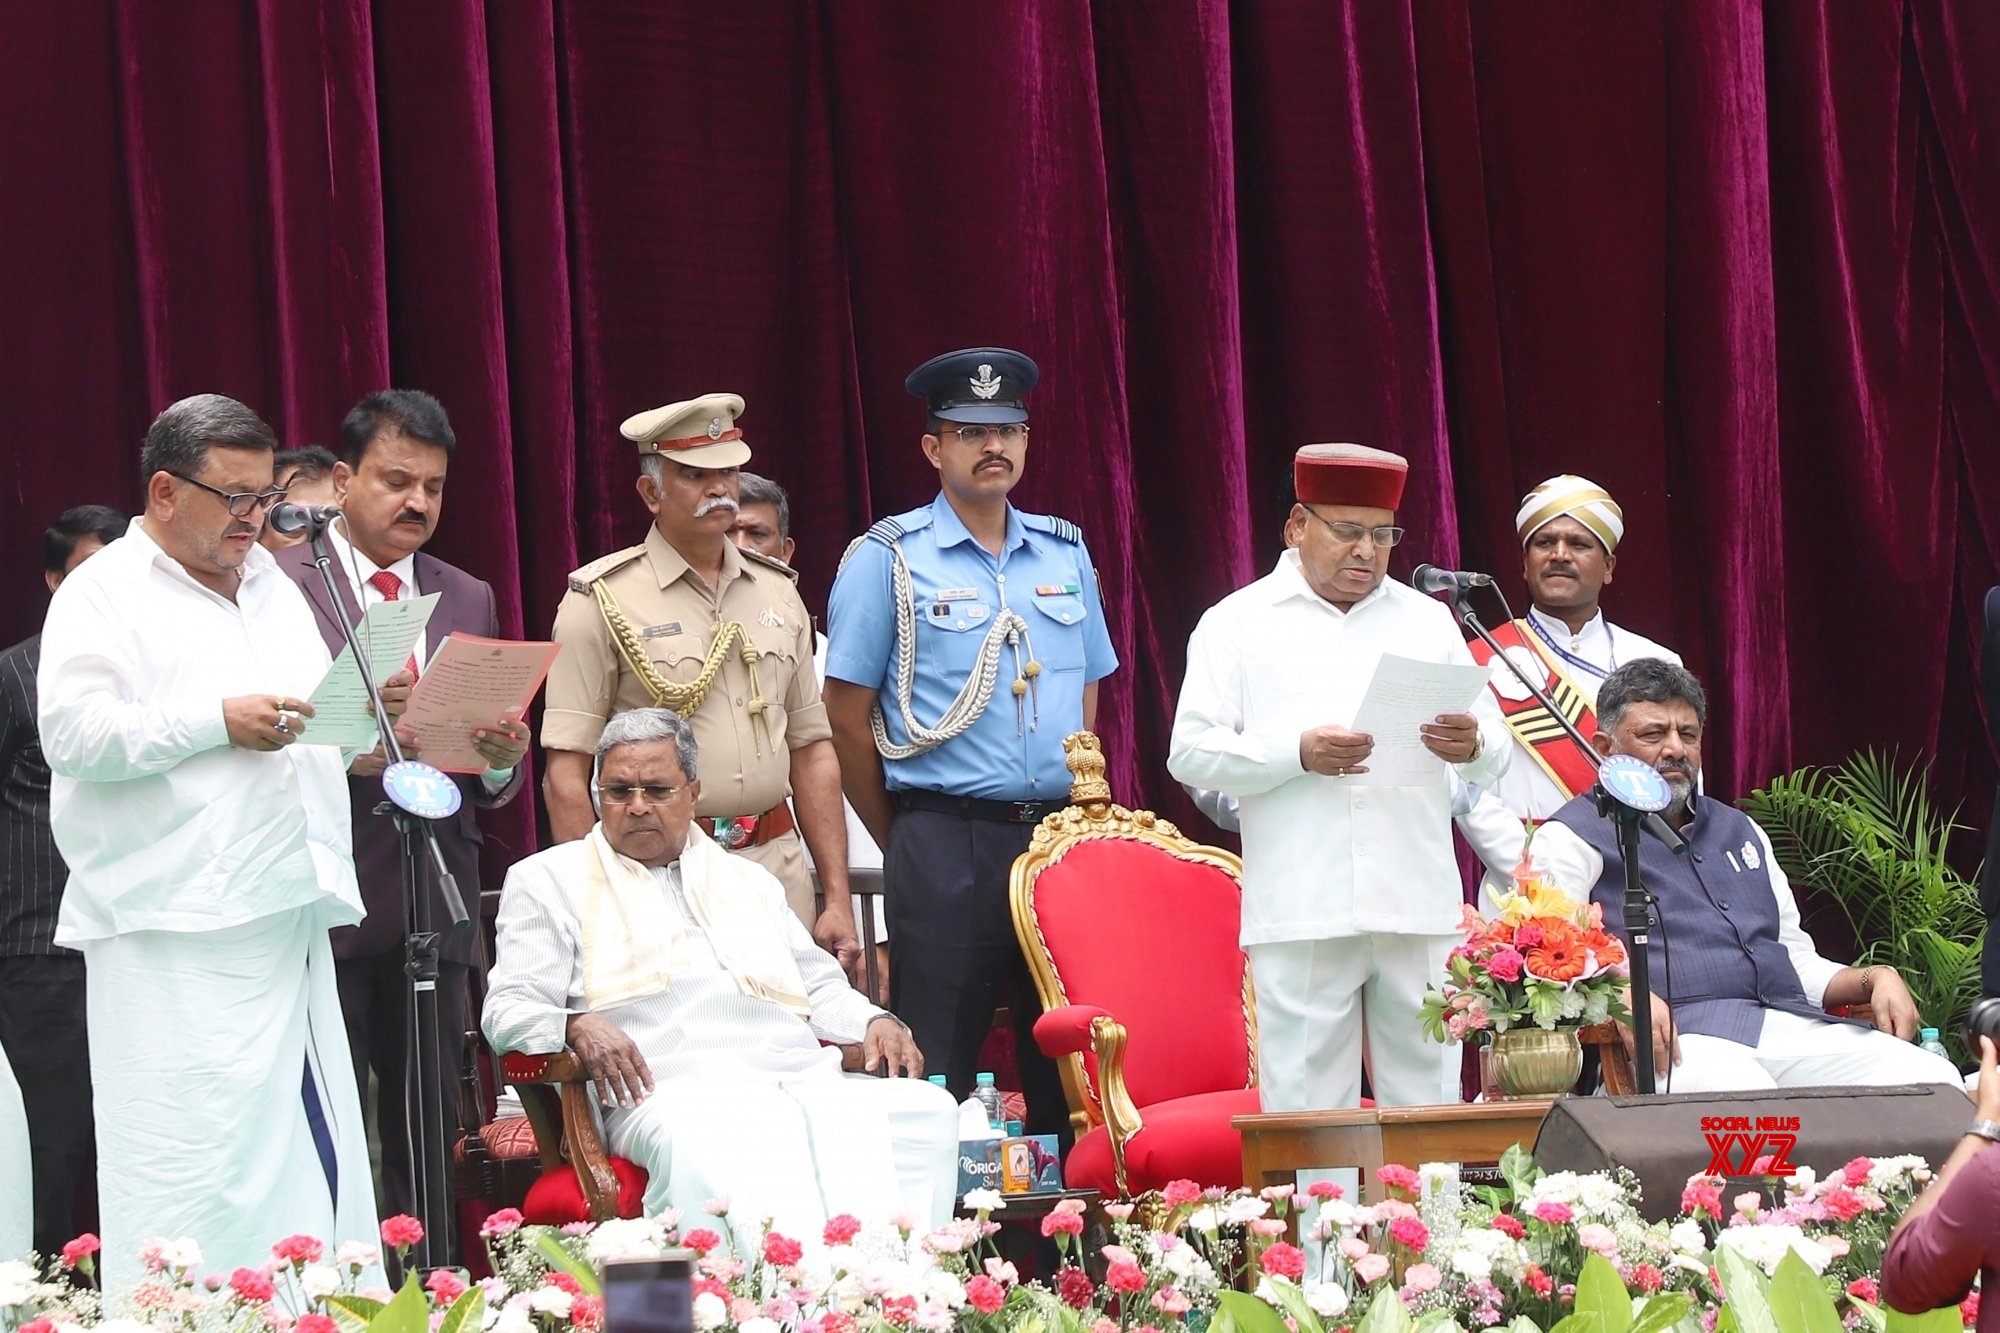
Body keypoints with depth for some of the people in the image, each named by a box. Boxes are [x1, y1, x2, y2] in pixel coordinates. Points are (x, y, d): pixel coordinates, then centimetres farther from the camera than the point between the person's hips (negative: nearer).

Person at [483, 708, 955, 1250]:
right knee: (707, 1145, -43)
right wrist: (576, 1026, -14)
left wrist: (873, 1021, 12)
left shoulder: (749, 880, 35)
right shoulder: (549, 880, 21)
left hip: (799, 1077, 4)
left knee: (924, 1110, -28)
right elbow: (509, 1008, 10)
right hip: (670, 1088, -4)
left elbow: (818, 987, 36)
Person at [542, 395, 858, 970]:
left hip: (777, 864, 5)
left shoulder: (777, 593, 16)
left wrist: (838, 899, 10)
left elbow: (812, 751, 17)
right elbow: (566, 775, -6)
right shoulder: (603, 601, -2)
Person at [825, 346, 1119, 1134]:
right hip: (947, 841, -4)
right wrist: (904, 846, 2)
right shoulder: (888, 559, -1)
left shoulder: (1065, 553, 14)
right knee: (935, 1075, -6)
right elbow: (848, 715, -1)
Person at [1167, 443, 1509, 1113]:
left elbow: (1495, 758, 14)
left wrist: (1471, 747, -10)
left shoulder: (1427, 619, 19)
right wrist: (1298, 753, -16)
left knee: (1428, 1105, 2)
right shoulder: (1238, 623, 8)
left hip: (1420, 907, 3)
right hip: (1300, 911, -3)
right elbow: (1190, 754, -2)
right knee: (1307, 1111, -5)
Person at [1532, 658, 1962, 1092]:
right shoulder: (1575, 836, 10)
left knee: (1934, 1079, -18)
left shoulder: (1740, 831, 31)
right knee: (1741, 1090, -43)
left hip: (1791, 1024, 7)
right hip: (1681, 1038, -7)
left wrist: (1874, 978, 12)